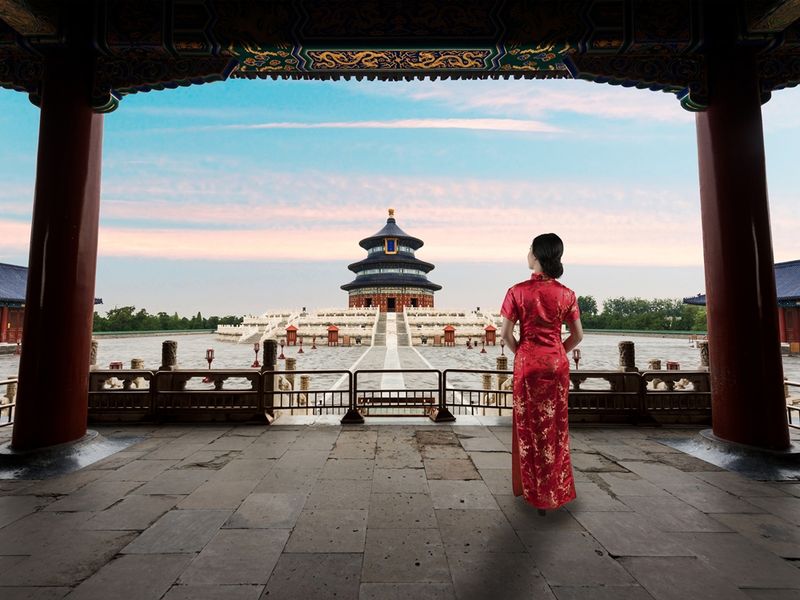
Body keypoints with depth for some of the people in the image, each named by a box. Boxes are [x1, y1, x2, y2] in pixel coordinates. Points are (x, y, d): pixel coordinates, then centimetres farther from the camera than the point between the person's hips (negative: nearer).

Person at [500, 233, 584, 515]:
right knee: (556, 426, 15)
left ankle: (531, 489, 25)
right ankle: (555, 491, 30)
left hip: (527, 362, -2)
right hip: (557, 363, 3)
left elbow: (505, 333, -10)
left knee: (528, 425, 12)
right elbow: (577, 335, 3)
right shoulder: (566, 294, -2)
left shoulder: (518, 291, -11)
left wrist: (520, 353, 7)